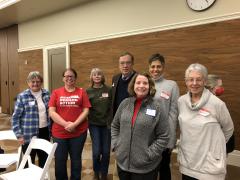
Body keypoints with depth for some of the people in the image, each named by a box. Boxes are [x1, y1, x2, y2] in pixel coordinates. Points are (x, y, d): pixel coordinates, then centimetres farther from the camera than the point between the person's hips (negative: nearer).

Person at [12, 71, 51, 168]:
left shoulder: (46, 94, 4)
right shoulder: (22, 96, -8)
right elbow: (15, 117, -7)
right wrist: (19, 135, -11)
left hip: (44, 132, 4)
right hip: (29, 135, -4)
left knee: (44, 159, 17)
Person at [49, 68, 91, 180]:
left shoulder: (81, 92, 1)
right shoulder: (56, 93, 3)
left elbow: (86, 110, -4)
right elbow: (51, 112, -4)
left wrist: (74, 124, -16)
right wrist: (65, 124, -15)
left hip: (79, 132, 0)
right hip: (59, 133, 1)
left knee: (76, 159, 15)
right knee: (60, 160, 12)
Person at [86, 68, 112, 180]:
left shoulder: (109, 90, -1)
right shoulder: (88, 91, 1)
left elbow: (112, 107, -1)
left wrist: (112, 122, -5)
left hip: (107, 124, 0)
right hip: (94, 124, 0)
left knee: (106, 151, 5)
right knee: (96, 151, -2)